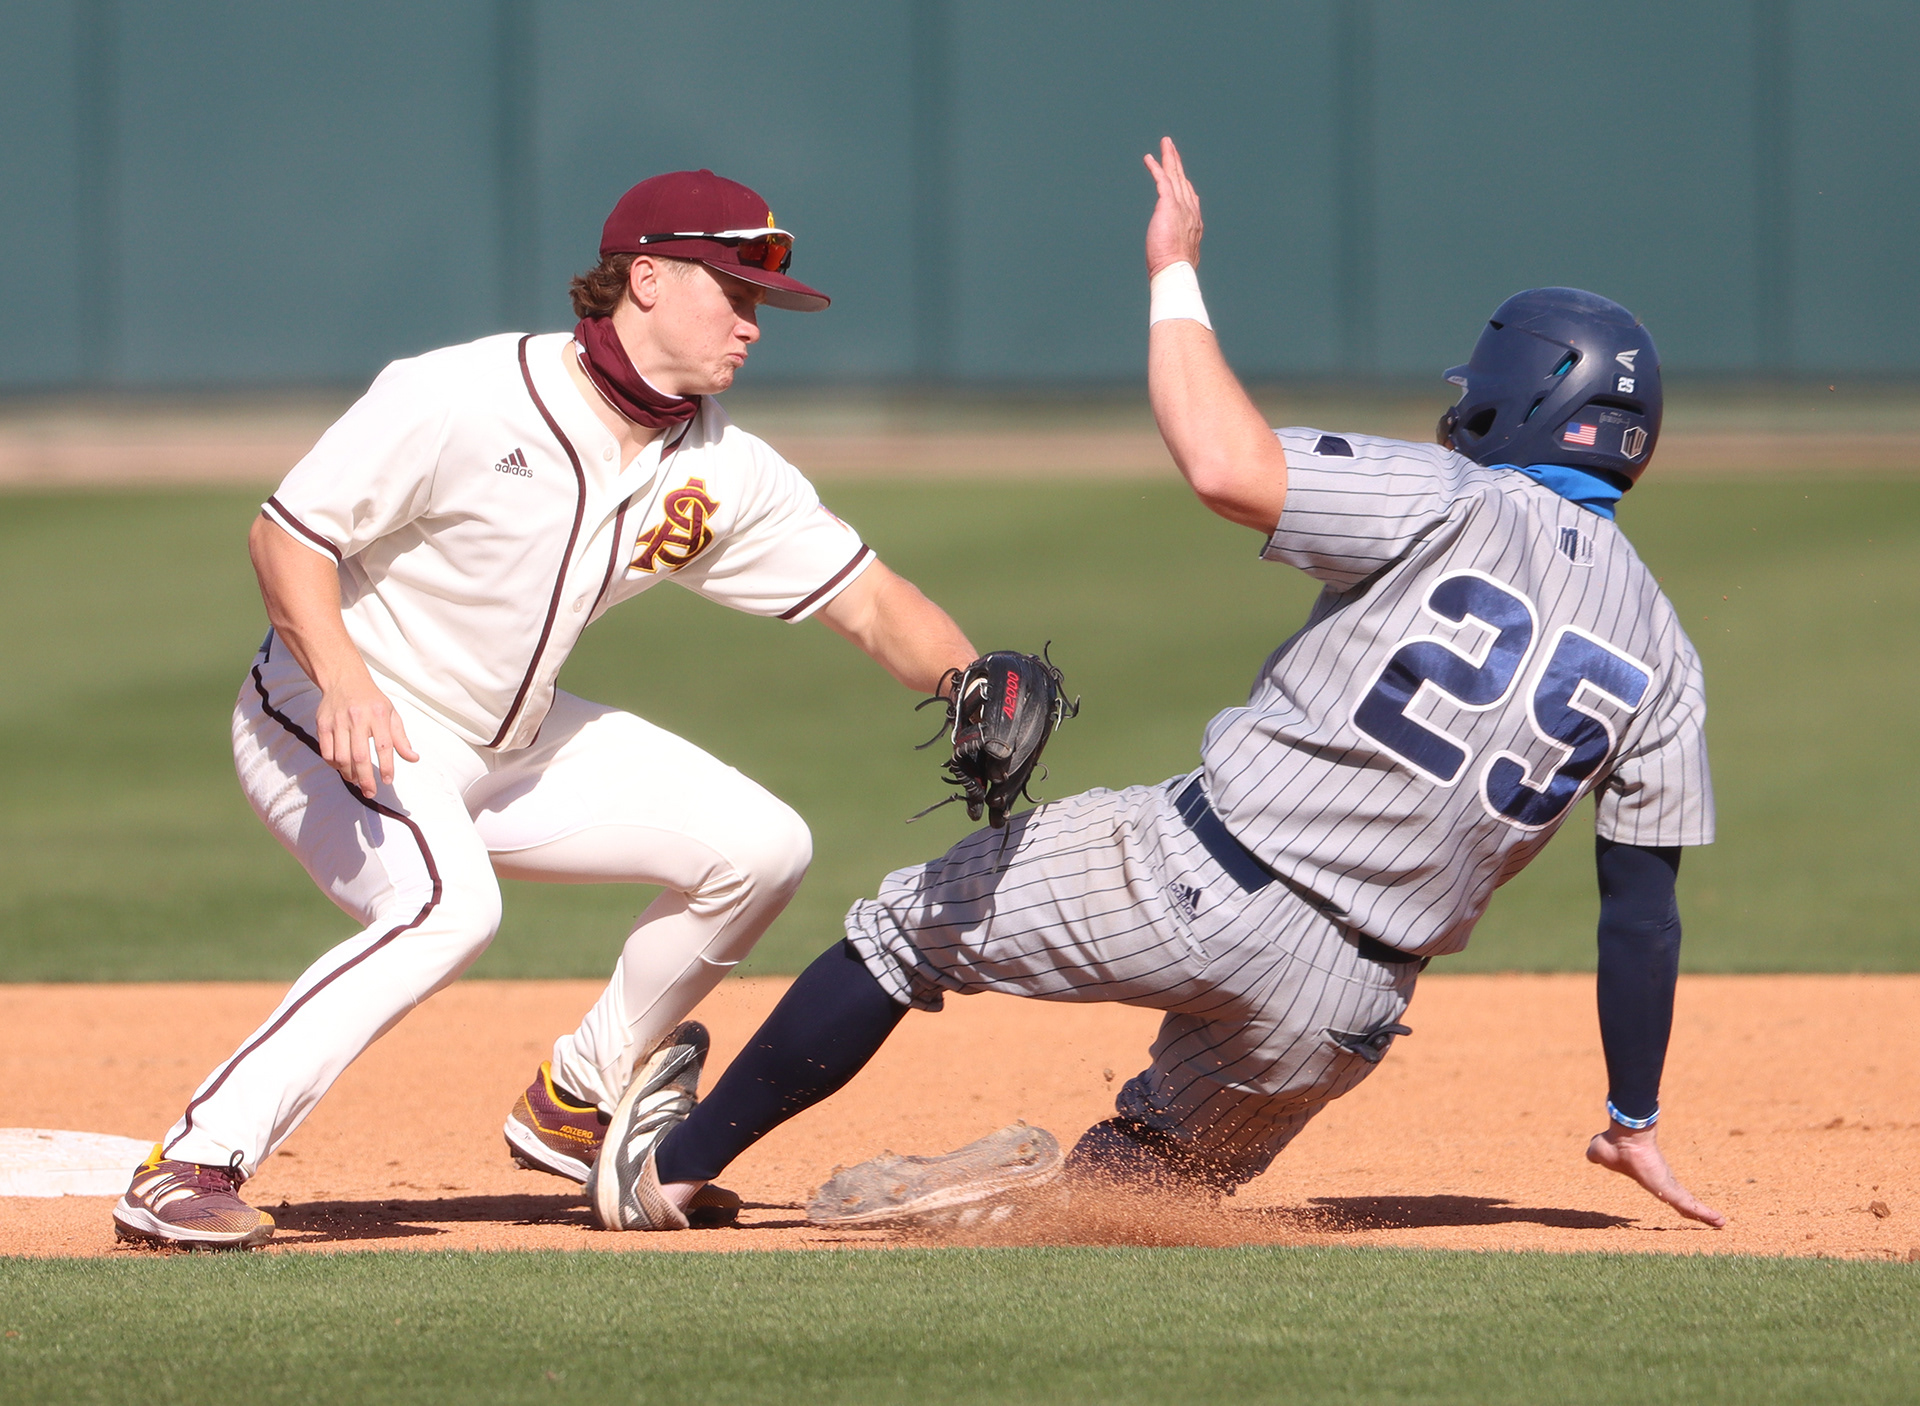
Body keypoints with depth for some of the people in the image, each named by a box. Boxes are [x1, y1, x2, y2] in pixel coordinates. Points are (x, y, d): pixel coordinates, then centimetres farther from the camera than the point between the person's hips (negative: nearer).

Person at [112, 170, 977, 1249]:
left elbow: (873, 605, -1)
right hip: (332, 730, -8)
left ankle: (576, 1108, 17)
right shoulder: (462, 401, -23)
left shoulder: (722, 471, -3)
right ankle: (195, 1168, -32)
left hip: (512, 745, 8)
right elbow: (287, 534, -21)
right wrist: (345, 680, -37)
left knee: (760, 846, 1)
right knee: (450, 908, -35)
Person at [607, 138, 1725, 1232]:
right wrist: (1635, 1122, 17)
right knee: (1167, 1173, 25)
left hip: (1198, 886, -4)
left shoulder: (1463, 509, -8)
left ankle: (674, 1167, 15)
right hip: (1341, 1017, 4)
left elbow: (1224, 466, -21)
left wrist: (1175, 273, -9)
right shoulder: (1664, 657, 7)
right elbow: (1646, 910, 9)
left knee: (908, 924, 16)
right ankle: (1054, 1189, -10)